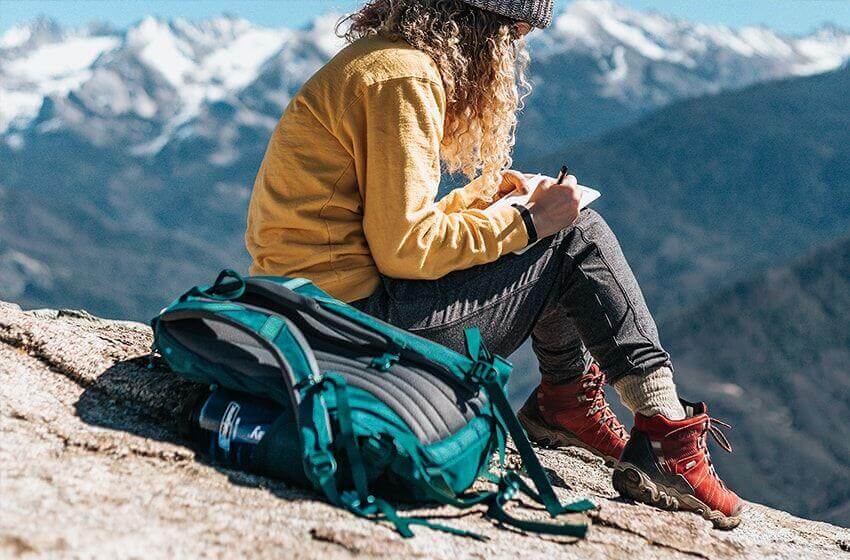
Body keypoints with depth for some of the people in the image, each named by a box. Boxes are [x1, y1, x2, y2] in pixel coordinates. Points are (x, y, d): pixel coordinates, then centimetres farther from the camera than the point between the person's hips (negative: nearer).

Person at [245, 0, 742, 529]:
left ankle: (568, 403, 22)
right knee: (579, 236, -4)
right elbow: (405, 247, -20)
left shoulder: (379, 60, 16)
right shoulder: (403, 78, -15)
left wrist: (481, 194, 16)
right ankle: (667, 438, -3)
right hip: (356, 316, -10)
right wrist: (528, 221, -11)